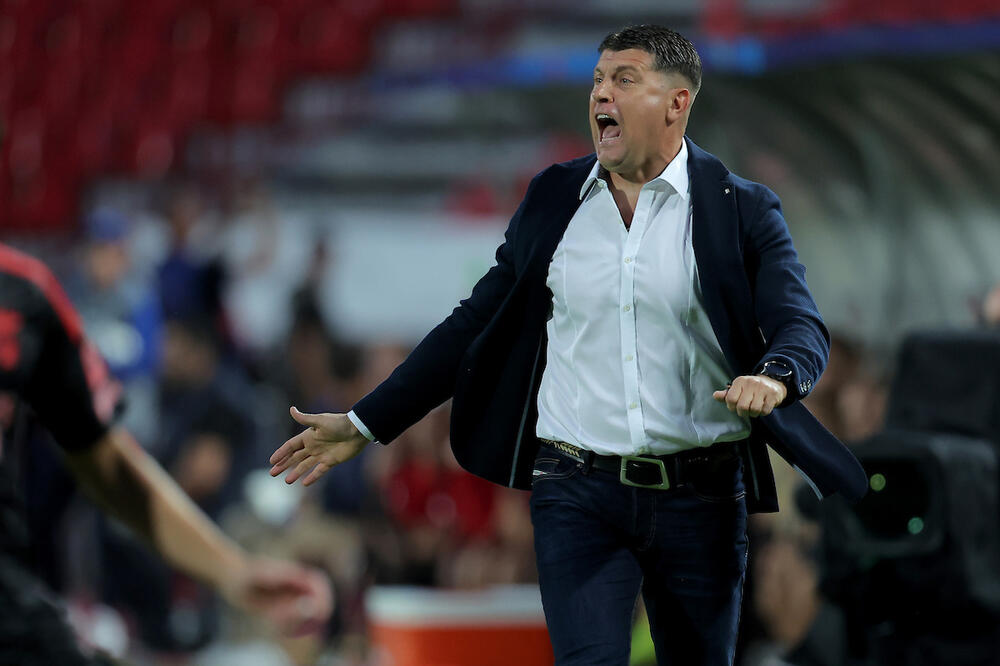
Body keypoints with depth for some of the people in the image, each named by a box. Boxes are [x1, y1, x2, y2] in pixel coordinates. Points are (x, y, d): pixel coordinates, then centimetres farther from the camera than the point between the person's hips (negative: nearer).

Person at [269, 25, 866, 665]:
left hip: (699, 498, -1)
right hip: (578, 493, 1)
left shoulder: (744, 210, 1)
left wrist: (773, 376, -32)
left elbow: (803, 327, -7)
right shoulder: (553, 199, 8)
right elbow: (475, 325, 12)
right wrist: (364, 424, 9)